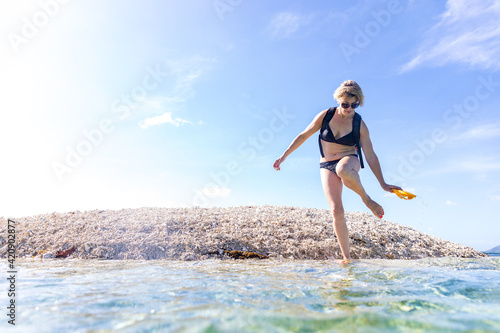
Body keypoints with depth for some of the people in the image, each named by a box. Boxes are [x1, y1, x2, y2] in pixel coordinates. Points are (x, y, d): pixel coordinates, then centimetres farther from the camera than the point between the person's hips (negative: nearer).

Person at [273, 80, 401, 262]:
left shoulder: (360, 125, -6)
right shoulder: (325, 115, -4)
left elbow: (371, 156, -4)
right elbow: (304, 135, 3)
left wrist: (383, 184, -6)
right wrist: (284, 155, 1)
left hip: (349, 160, -1)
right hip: (327, 166, 2)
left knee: (342, 170, -42)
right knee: (336, 210, -13)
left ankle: (367, 199, -14)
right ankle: (347, 258, -1)